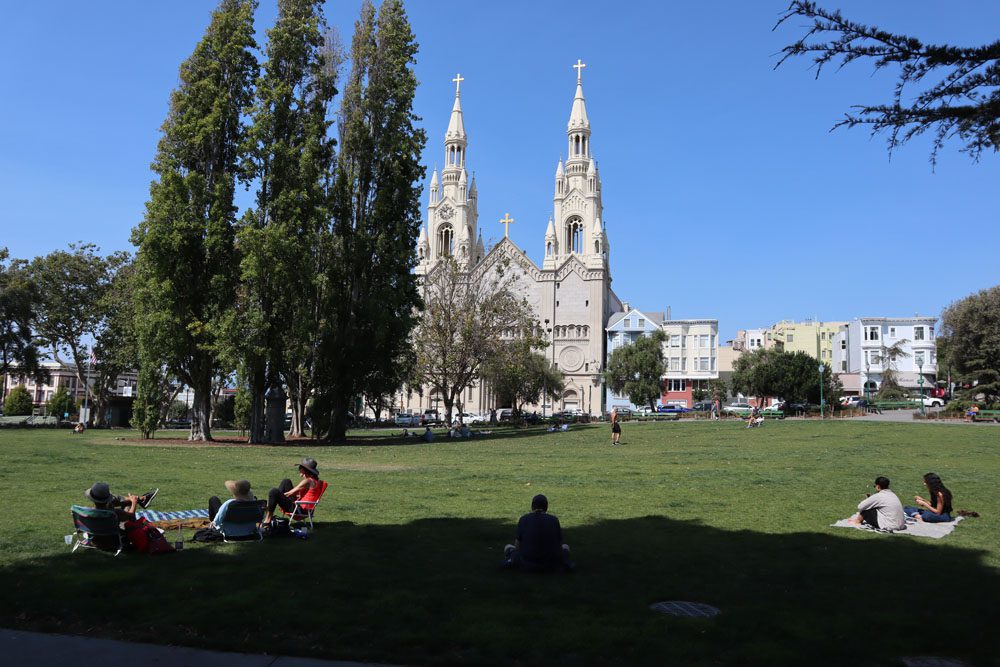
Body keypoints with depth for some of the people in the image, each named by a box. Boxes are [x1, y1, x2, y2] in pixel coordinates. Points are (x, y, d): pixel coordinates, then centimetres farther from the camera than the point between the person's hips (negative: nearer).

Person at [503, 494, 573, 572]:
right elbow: (559, 543, 13)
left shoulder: (524, 519, 3)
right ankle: (565, 561, -3)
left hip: (528, 565, 0)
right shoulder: (554, 519, 5)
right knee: (565, 547, 29)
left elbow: (517, 545, 7)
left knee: (508, 547, 24)